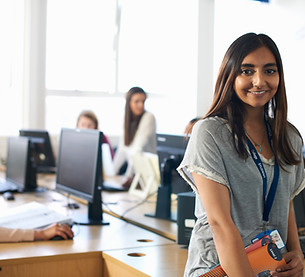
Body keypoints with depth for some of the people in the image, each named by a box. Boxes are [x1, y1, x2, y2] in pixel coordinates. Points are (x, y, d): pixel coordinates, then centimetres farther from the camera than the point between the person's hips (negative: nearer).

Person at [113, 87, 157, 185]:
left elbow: (139, 147, -19)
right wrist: (113, 170, 9)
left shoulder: (149, 118, -11)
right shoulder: (128, 120, 10)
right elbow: (122, 148, 14)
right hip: (134, 171, 6)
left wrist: (129, 174, -24)